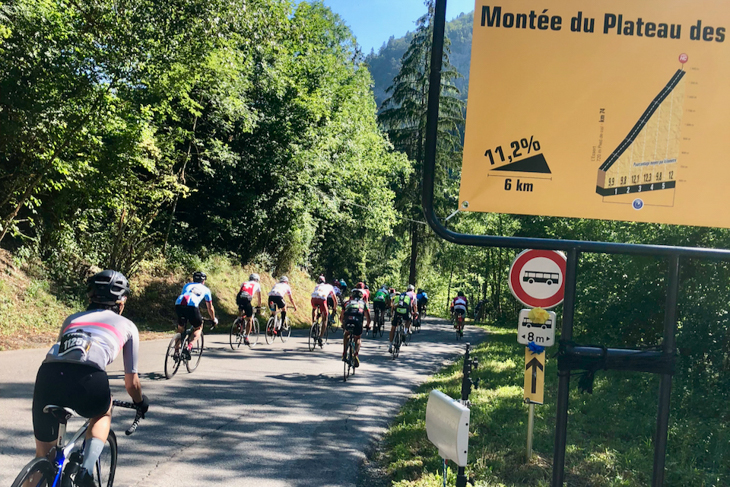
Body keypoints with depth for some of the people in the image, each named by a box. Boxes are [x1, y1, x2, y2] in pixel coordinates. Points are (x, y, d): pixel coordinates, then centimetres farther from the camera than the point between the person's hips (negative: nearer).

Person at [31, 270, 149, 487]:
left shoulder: (73, 319, 36)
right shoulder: (127, 326, 28)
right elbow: (131, 382, 32)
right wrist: (141, 402, 53)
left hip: (48, 374, 3)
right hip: (87, 379, -3)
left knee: (43, 456, 22)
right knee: (103, 412, 33)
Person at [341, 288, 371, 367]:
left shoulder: (347, 302, 31)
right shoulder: (363, 303, 29)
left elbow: (341, 317, 35)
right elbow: (368, 317, 26)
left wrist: (343, 324, 54)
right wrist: (368, 325, 46)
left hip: (347, 321, 1)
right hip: (358, 322, -1)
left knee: (346, 335, 33)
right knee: (357, 339, 25)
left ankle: (344, 354, 23)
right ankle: (356, 354, -2)